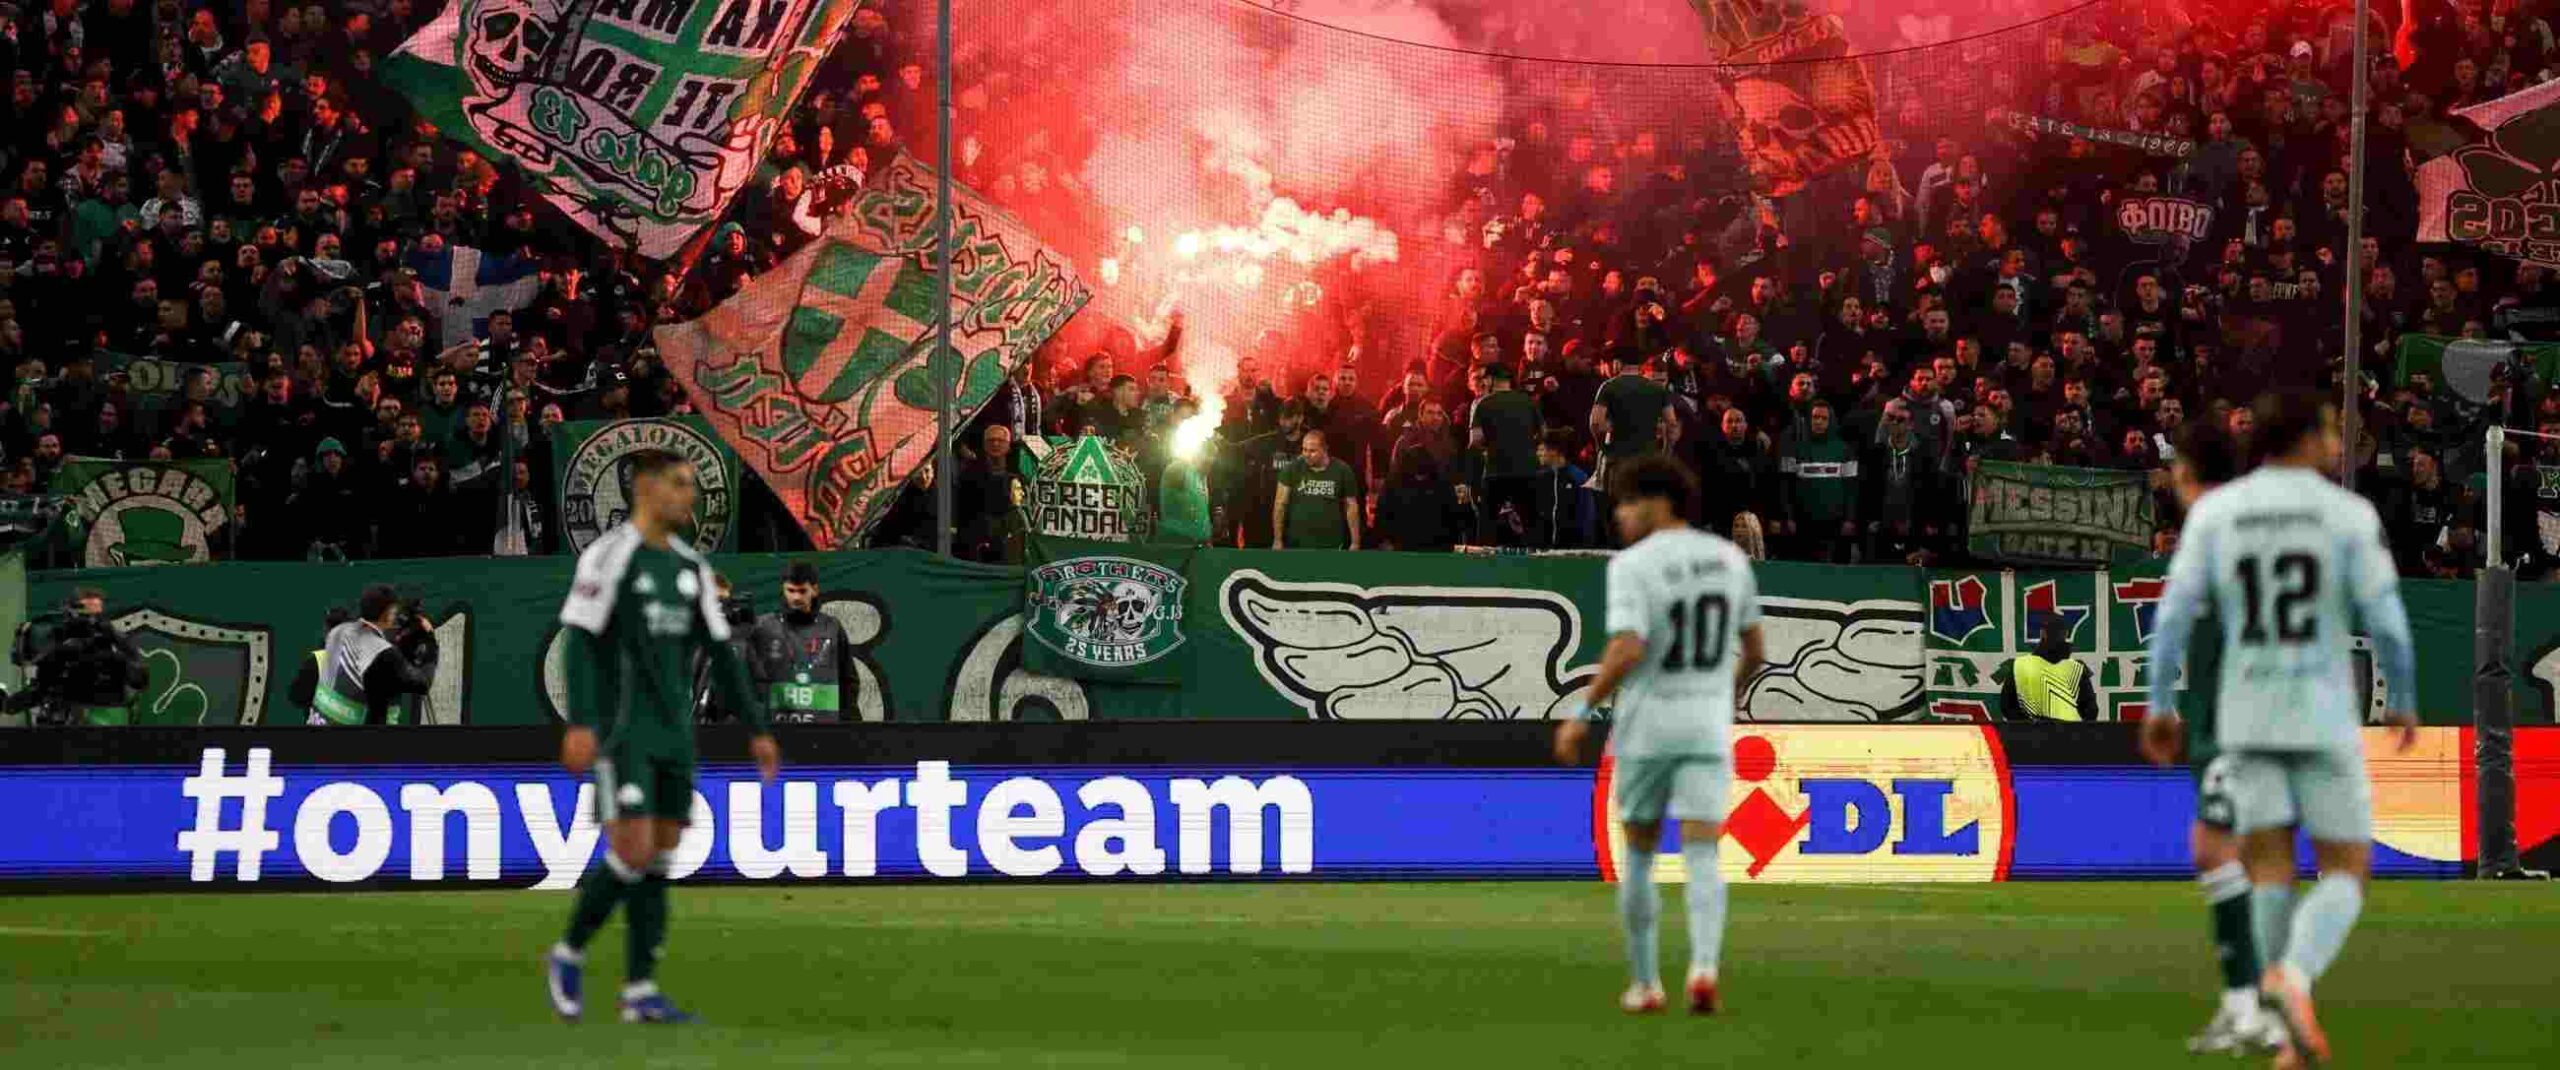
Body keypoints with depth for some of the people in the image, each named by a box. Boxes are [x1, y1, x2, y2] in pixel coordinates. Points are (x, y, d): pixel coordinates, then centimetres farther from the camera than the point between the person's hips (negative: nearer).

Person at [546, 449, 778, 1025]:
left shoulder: (691, 567, 13)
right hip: (622, 732, -7)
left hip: (673, 734, 7)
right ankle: (569, 955, 7)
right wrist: (579, 724, -24)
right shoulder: (609, 555, -8)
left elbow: (720, 655, 15)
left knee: (658, 860, 3)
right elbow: (579, 641, -14)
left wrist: (758, 730, 10)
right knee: (632, 854, -14)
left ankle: (639, 990, 5)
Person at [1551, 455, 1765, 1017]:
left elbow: (1627, 653, -24)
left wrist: (1581, 714, -16)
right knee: (1702, 858, -3)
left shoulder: (1632, 565, -13)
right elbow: (1754, 646, 12)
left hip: (1646, 726, -3)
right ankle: (1703, 968, -27)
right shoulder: (1729, 557, 4)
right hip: (1707, 727, 3)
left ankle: (1645, 983, 20)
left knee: (1638, 854, 15)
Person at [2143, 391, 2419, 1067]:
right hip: (2323, 719, -3)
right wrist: (2404, 702, 7)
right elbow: (2386, 623, -10)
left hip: (2246, 719, 3)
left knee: (2269, 868, 9)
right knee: (2346, 874, 5)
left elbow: (2175, 611, -5)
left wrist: (2158, 705, 3)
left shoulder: (2214, 512, 0)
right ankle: (2293, 979, -23)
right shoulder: (2350, 515, -7)